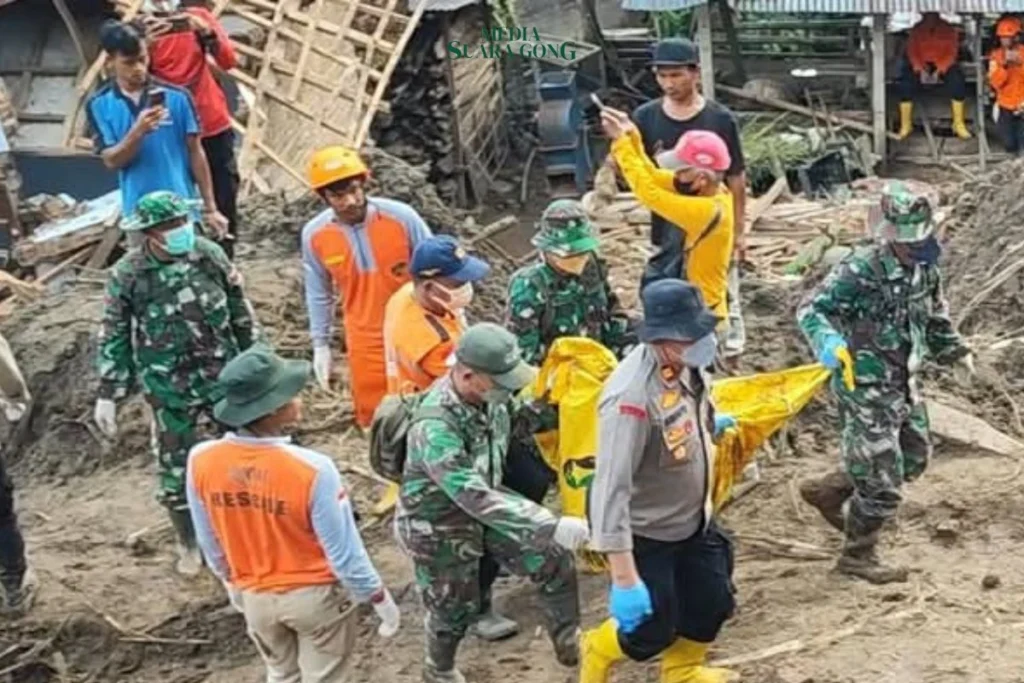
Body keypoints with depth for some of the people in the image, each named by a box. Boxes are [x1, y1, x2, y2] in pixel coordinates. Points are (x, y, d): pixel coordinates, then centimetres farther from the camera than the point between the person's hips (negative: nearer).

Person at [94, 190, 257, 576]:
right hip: (169, 389, -2)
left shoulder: (209, 254, -8)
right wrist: (107, 395, -6)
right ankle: (189, 544, 30)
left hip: (224, 376, 2)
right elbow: (113, 338, -6)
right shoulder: (126, 275, -14)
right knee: (176, 469, 8)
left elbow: (240, 310, 4)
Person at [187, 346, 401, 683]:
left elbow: (209, 542, -2)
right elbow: (344, 550, -21)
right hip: (313, 594, -4)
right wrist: (381, 600, -5)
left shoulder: (201, 461, -20)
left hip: (254, 596, 4)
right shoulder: (311, 469, -32)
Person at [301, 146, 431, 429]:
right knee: (373, 416, 12)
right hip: (366, 340, 2)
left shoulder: (401, 216, -20)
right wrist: (320, 345, 6)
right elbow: (319, 294, 3)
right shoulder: (314, 235, -13)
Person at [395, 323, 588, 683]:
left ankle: (569, 642, 18)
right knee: (454, 608, 13)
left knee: (555, 558, -3)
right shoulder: (435, 426, -40)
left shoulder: (487, 395, -16)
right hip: (438, 526, -6)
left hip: (482, 497, 6)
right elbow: (475, 499, -45)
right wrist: (551, 527, -47)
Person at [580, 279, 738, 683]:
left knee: (712, 602, 19)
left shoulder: (686, 362, -13)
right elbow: (611, 488, -38)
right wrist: (624, 580, -38)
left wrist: (709, 424, 34)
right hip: (644, 533, -7)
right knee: (653, 630, 5)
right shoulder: (633, 397, -38)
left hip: (692, 519, 8)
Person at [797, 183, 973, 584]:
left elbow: (935, 317, 20)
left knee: (914, 457, 22)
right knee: (882, 479, -2)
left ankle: (828, 492, 35)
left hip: (903, 383, 8)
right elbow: (812, 310, -26)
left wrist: (955, 351, 14)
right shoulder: (861, 271, -23)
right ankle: (858, 556, 20)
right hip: (865, 387, -8)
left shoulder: (924, 269, 2)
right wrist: (828, 342, -44)